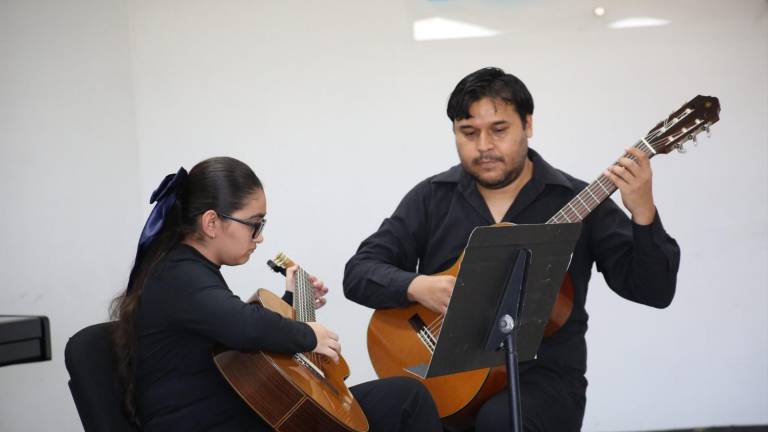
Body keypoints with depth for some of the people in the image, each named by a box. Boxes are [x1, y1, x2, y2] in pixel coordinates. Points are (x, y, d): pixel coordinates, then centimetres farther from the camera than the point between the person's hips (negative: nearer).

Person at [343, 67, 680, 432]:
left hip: (540, 374, -1)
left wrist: (643, 212, -19)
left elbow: (654, 290, -2)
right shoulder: (432, 197, 8)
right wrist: (417, 287, -16)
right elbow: (358, 273, 4)